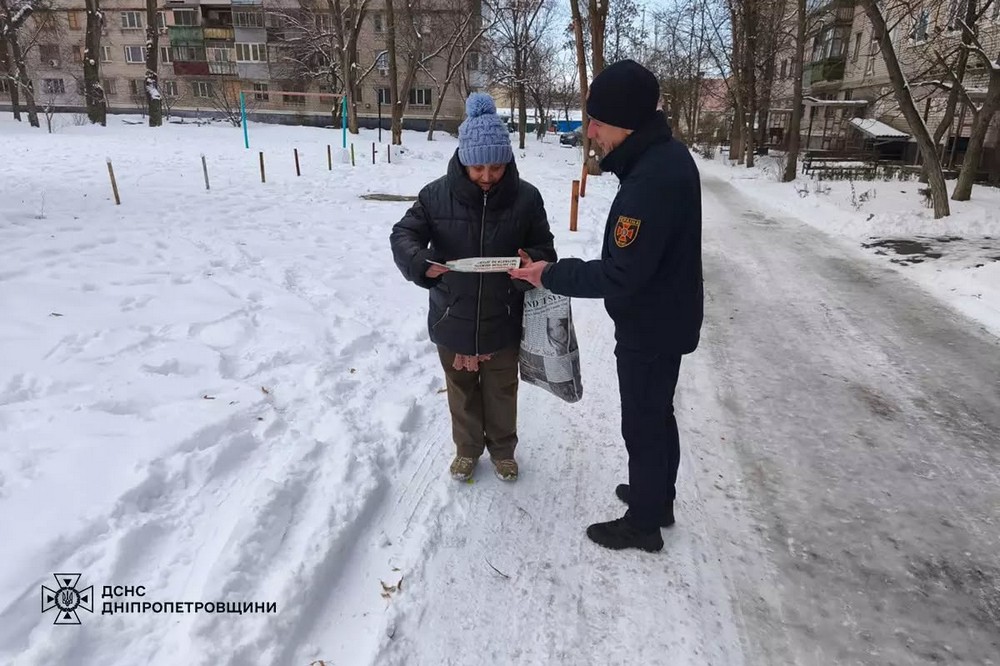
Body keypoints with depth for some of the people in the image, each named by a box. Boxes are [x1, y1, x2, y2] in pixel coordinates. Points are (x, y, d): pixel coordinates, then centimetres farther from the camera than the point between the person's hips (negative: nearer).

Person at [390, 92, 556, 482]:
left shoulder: (525, 197, -11)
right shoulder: (438, 194, -13)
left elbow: (544, 251, -3)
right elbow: (403, 235, -9)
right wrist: (420, 261, -31)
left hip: (503, 321, 0)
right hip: (452, 319, 0)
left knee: (501, 392, 20)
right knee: (462, 390, 21)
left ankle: (502, 448, 47)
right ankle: (467, 448, 47)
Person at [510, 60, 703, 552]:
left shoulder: (650, 181, -30)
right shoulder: (668, 155, 2)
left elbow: (621, 275, -29)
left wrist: (552, 275, -18)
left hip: (651, 329, -10)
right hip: (667, 318, 10)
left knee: (642, 422, 8)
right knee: (656, 413, 23)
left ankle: (643, 522, 28)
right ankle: (657, 497, 43)